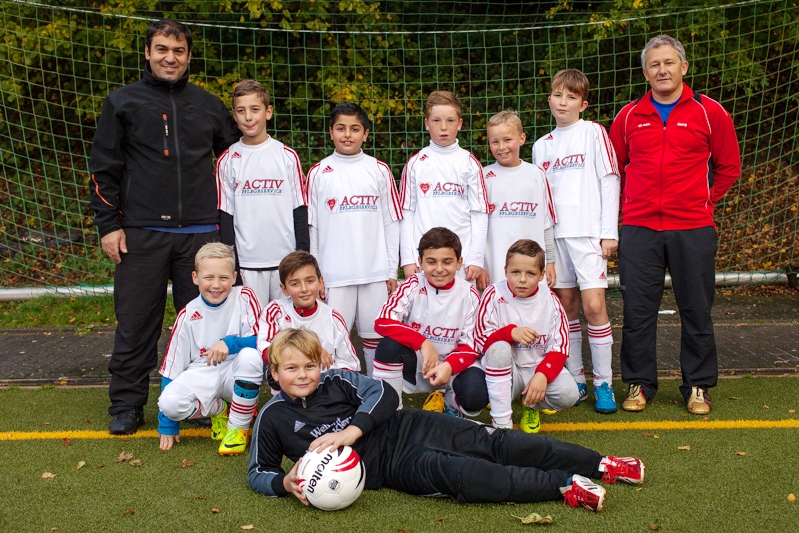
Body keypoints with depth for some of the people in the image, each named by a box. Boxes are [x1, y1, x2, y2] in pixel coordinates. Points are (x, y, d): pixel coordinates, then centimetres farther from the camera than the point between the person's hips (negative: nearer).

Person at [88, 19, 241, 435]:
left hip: (200, 232, 2)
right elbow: (103, 170, 5)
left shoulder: (208, 106, 13)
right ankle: (127, 406, 14)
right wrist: (108, 225, -2)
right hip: (142, 233, -1)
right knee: (135, 323, 2)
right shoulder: (122, 103, 7)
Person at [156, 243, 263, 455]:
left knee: (250, 356, -34)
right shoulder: (188, 315, -2)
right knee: (169, 401, -28)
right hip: (202, 375, 2)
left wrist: (230, 343, -34)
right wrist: (167, 425, 0)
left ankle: (238, 427, -11)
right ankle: (219, 410, 7)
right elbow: (172, 365, 1)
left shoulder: (244, 298, -7)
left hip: (235, 374, -1)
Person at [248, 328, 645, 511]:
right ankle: (565, 486, -27)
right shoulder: (274, 417, 1)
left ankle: (601, 465, -6)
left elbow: (382, 393, -7)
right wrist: (286, 483, -17)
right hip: (391, 467, -2)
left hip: (407, 427, 2)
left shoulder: (336, 380, 3)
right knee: (460, 473, -27)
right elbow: (258, 473, 6)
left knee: (493, 443, -11)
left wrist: (352, 431, -22)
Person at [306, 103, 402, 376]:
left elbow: (391, 222, 7)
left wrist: (392, 270, 3)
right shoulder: (318, 173, 3)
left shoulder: (380, 170, 6)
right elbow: (310, 227, 4)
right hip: (334, 274, -1)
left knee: (376, 336, 7)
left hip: (376, 272, 1)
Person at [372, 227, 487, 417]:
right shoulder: (413, 286, -10)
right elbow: (383, 322, -23)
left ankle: (447, 401, 9)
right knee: (389, 344, -30)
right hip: (417, 365, 0)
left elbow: (470, 345, -7)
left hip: (454, 365, 0)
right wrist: (423, 343, -33)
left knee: (476, 396, -29)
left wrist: (449, 366, -28)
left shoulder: (469, 294, -7)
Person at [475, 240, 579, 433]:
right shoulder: (494, 295, -9)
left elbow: (560, 348, -7)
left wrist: (542, 375, -26)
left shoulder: (550, 301, -4)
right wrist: (511, 332, -32)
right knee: (499, 348, -33)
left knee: (568, 394, -26)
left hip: (540, 367, 2)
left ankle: (531, 406, 12)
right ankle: (501, 422, -24)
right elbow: (481, 339, -13)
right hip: (505, 371, -2)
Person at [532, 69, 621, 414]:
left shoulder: (593, 132, 2)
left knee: (593, 305, -10)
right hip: (555, 233, 4)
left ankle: (603, 383, 0)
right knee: (567, 306, 7)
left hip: (588, 231, -4)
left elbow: (609, 180, -2)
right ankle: (575, 380, 16)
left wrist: (609, 231, -8)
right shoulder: (542, 145, 14)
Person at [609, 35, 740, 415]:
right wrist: (629, 206, 11)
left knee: (697, 311, 5)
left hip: (693, 230, -1)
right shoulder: (629, 116, 7)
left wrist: (703, 202, 7)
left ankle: (698, 387, 18)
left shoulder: (709, 112, 3)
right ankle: (639, 384, 17)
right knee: (637, 311, 4)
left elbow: (728, 167, 11)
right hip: (639, 229, 1)